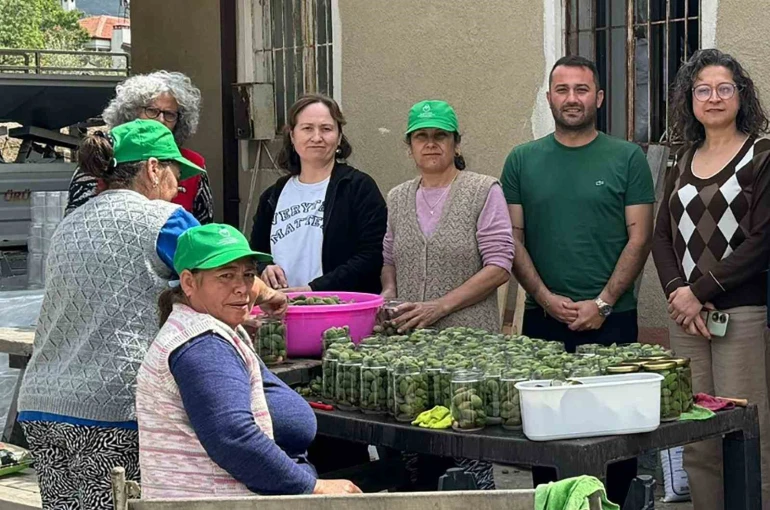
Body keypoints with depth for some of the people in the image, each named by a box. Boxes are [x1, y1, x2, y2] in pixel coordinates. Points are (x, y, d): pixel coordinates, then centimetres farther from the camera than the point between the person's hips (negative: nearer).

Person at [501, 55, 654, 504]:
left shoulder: (627, 158, 3)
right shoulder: (523, 161, 9)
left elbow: (640, 236, -1)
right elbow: (513, 236, 6)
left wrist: (602, 304, -9)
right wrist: (546, 298, -6)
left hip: (611, 318, -2)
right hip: (542, 317, 2)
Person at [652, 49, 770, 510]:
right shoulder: (683, 164, 17)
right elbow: (663, 235, 13)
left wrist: (699, 290, -11)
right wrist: (676, 291, -5)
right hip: (685, 316, 5)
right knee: (696, 445, 4)